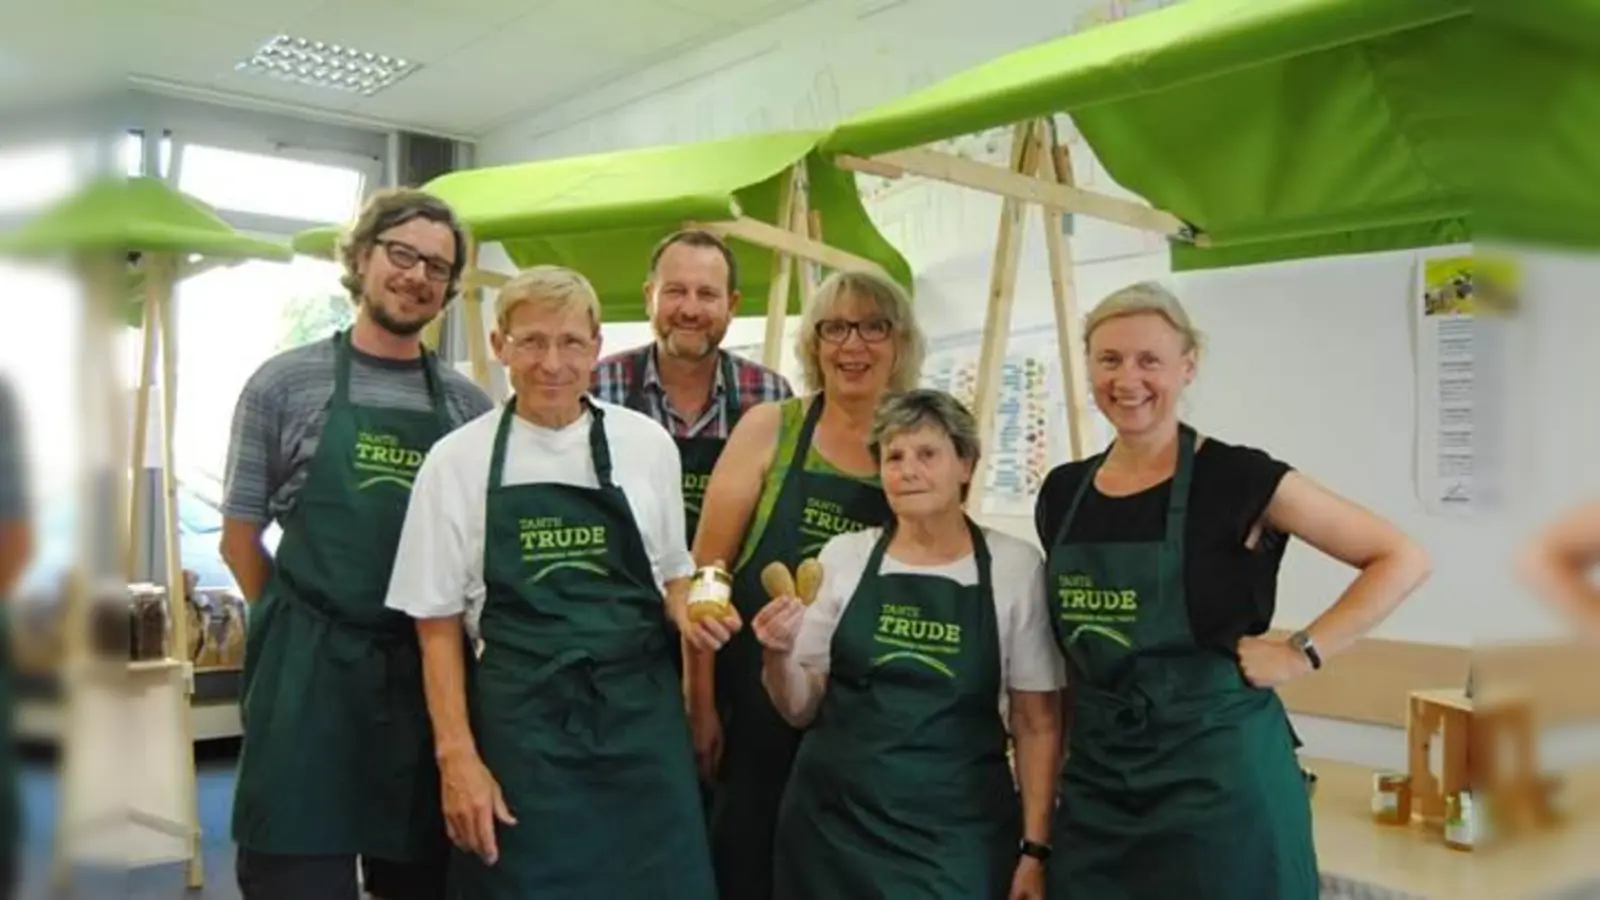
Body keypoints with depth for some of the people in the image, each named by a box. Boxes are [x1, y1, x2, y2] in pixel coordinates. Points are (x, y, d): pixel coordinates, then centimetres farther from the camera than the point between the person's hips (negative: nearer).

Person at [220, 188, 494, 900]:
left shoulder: (470, 408, 8)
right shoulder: (285, 383, 1)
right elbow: (240, 539, 5)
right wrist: (308, 632, 4)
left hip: (428, 675, 3)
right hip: (307, 673, -3)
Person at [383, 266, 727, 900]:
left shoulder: (648, 443, 2)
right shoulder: (457, 461, -1)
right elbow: (439, 624, 2)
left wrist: (687, 614, -6)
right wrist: (456, 756, -4)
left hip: (641, 716, 2)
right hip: (520, 726, -1)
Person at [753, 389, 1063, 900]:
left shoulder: (1017, 566, -3)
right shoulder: (842, 556, 1)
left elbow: (1038, 723, 1)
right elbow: (801, 708, 6)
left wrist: (1034, 847, -3)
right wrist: (778, 655, -13)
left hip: (958, 834, -2)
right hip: (833, 824, 2)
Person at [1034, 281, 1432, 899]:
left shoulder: (1237, 478, -10)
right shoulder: (1062, 493, 5)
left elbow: (1403, 560, -7)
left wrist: (1301, 654, -13)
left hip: (1219, 778, -4)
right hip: (1094, 783, 5)